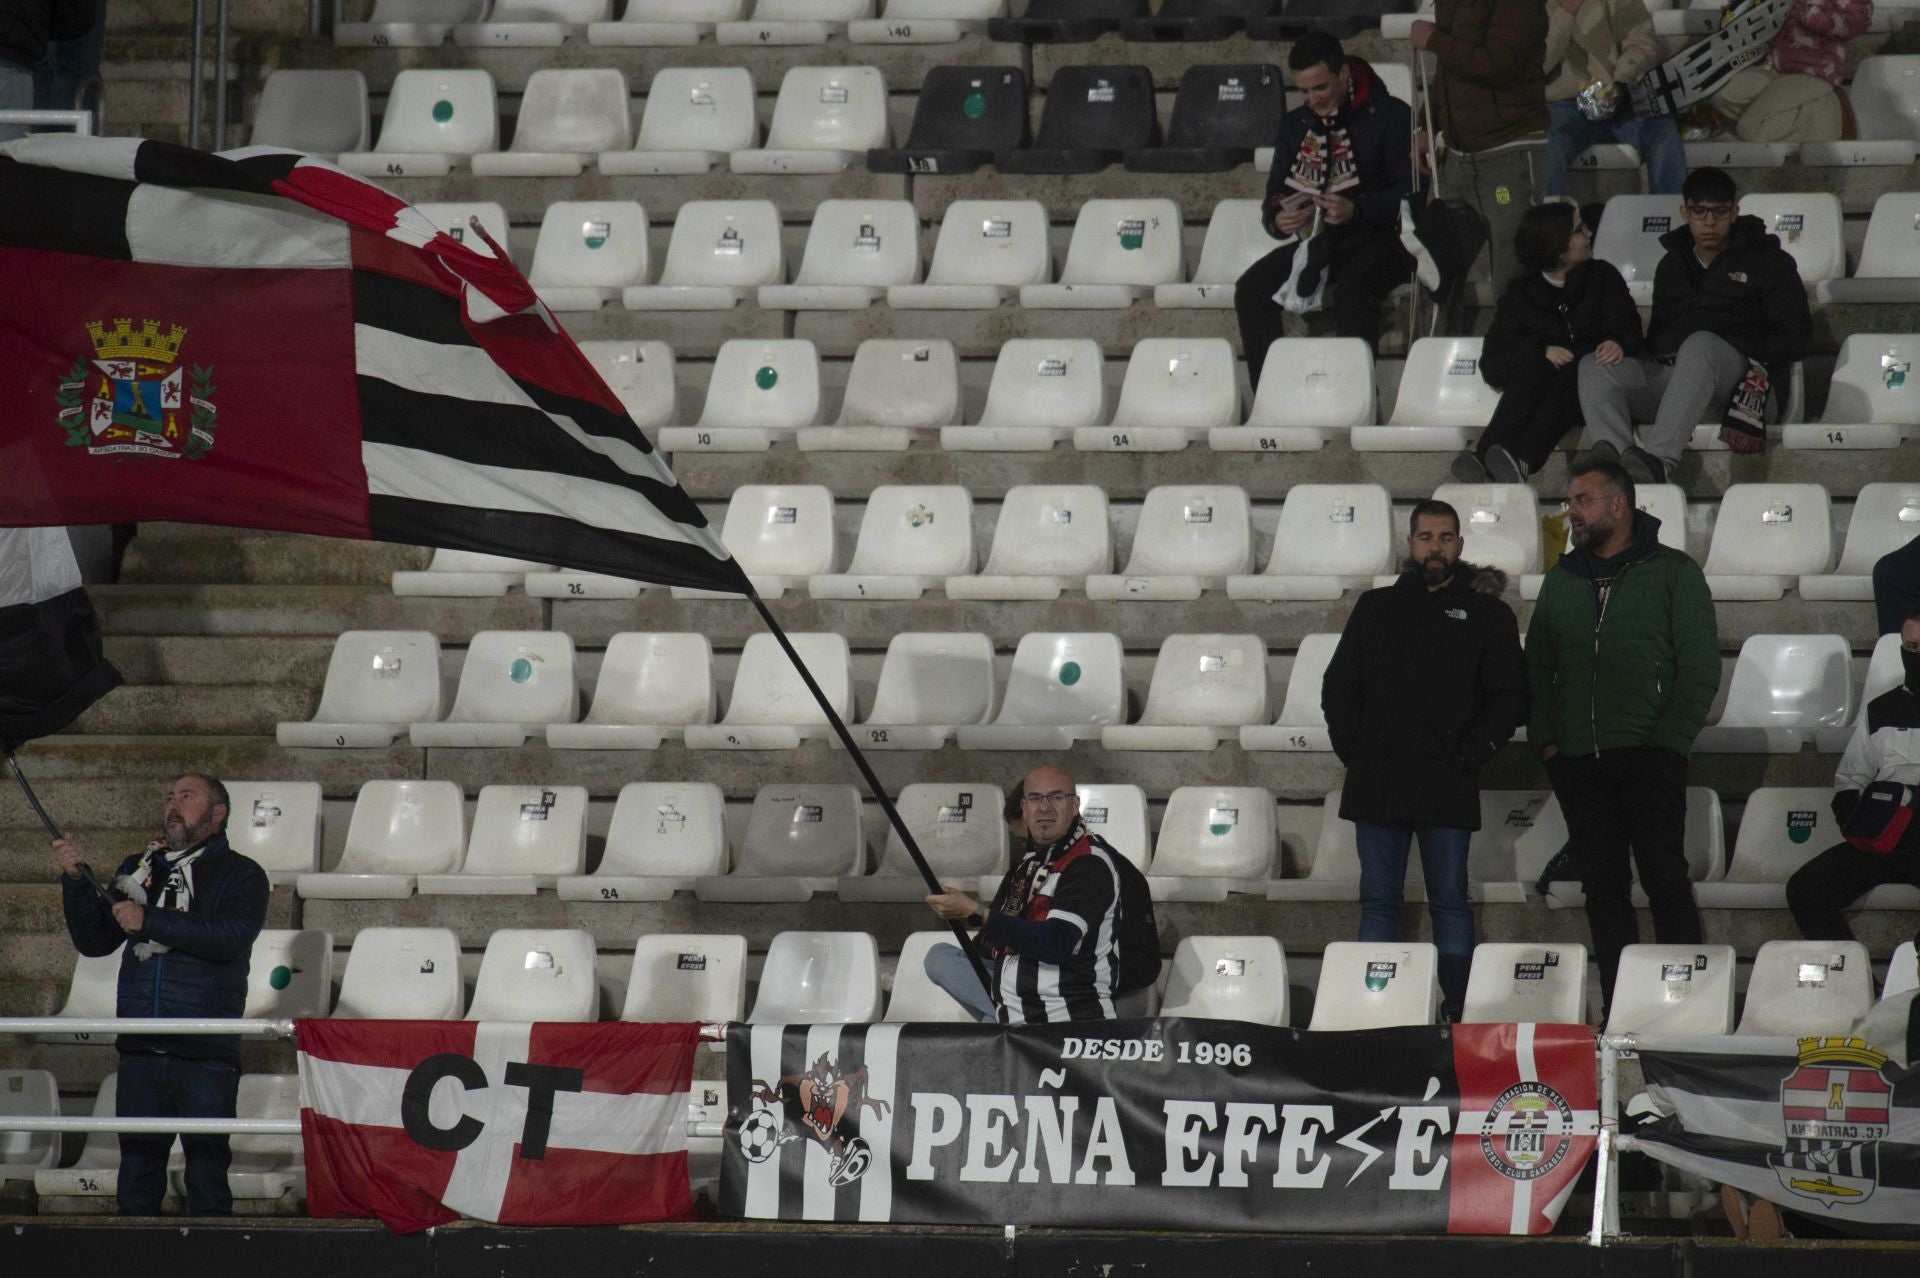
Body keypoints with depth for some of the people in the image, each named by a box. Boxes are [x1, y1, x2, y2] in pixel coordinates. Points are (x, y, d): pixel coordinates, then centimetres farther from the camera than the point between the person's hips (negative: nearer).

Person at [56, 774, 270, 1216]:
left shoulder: (240, 876, 3)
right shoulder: (138, 869, 17)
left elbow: (229, 937, -15)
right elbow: (94, 941, 15)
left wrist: (150, 921, -16)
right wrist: (76, 880, 1)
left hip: (206, 1051, -4)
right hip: (141, 1048, 4)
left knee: (207, 1165, -3)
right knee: (137, 1164, 7)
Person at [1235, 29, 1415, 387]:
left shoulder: (1390, 116, -5)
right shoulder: (1295, 125, 13)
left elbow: (1410, 193, -11)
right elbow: (1276, 193, 16)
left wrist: (1356, 209, -28)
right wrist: (1276, 219, -9)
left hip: (1381, 237, -6)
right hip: (1318, 242, 6)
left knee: (1351, 290, -37)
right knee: (1251, 289, -17)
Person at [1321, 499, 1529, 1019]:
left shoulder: (1487, 615, 7)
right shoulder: (1375, 608, 15)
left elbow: (1510, 698, 3)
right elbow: (1338, 686, 15)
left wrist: (1471, 756, -7)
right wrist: (1352, 750, 2)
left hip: (1447, 786, -3)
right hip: (1376, 784, 3)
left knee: (1449, 903, -1)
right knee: (1377, 902, 4)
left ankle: (1458, 1011, 1)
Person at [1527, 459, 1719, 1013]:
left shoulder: (1673, 573, 2)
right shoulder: (1562, 581, 16)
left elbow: (1699, 669, -2)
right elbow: (1537, 665, 18)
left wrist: (1667, 743, -9)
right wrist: (1545, 738, 4)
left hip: (1648, 758, -5)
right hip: (1577, 761, 5)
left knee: (1665, 879, -11)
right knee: (1603, 887, 3)